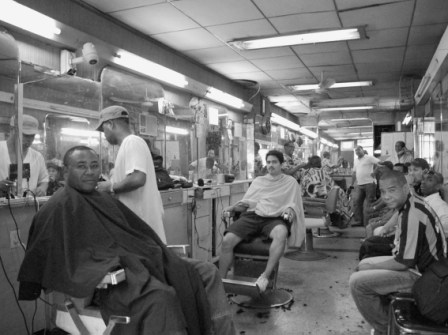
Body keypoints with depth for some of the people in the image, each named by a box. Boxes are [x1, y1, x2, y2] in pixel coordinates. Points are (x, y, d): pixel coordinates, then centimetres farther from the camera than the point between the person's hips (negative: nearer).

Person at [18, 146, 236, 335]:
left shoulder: (105, 200, 22)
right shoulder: (61, 206, -1)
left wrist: (159, 254, 12)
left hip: (136, 260, 9)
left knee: (207, 273, -2)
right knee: (160, 294, -37)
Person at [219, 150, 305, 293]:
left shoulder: (290, 182, 20)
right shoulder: (258, 181, 28)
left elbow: (294, 204, 11)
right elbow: (245, 202, 25)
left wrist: (290, 210, -13)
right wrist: (234, 207, 4)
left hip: (274, 218, -2)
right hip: (252, 215, 3)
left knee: (281, 233, -41)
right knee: (227, 240, -23)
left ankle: (265, 276, -34)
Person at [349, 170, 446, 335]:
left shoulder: (413, 215, -27)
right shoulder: (410, 204, 3)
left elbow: (405, 262, -25)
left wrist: (373, 267, -10)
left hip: (420, 276, -10)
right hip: (420, 263, 10)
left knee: (357, 282, -14)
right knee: (363, 265, 18)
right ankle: (388, 314, 25)